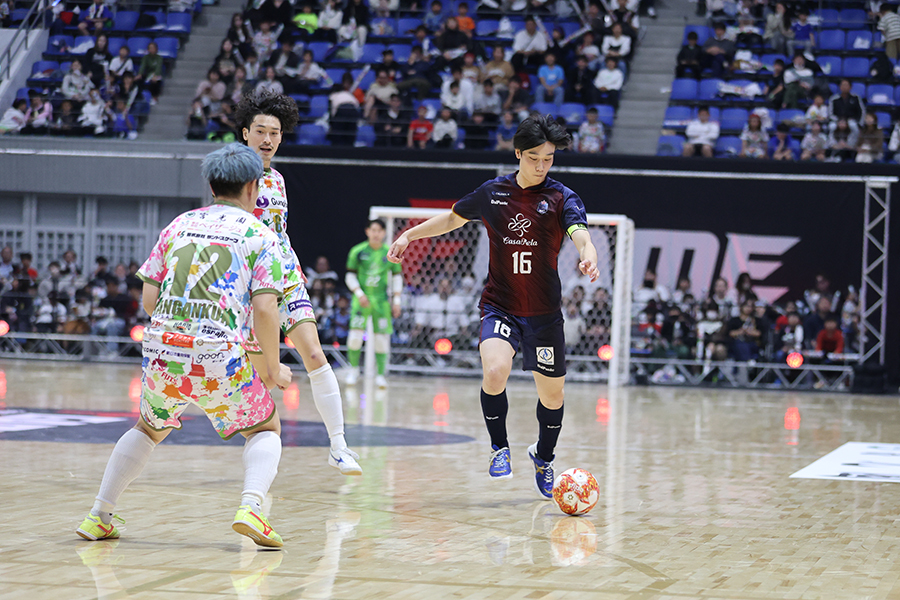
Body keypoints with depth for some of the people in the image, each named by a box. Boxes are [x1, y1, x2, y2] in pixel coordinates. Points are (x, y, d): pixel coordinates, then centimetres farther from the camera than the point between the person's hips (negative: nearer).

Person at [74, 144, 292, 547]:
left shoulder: (179, 224, 16)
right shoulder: (260, 235, 5)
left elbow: (149, 297, 12)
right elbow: (264, 309, -6)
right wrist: (274, 369, 6)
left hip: (161, 348, 4)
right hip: (221, 358, -4)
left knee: (150, 429, 30)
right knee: (266, 429, 18)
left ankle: (98, 517, 26)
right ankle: (250, 507, -8)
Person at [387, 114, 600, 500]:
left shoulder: (562, 198, -7)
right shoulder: (492, 192, 1)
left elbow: (581, 237, -25)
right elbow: (453, 219, 19)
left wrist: (588, 258, -46)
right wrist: (409, 235, 16)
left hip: (544, 314, 0)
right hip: (499, 306, 0)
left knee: (552, 394, 9)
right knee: (495, 371, -26)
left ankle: (543, 457, 39)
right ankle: (499, 447, -1)